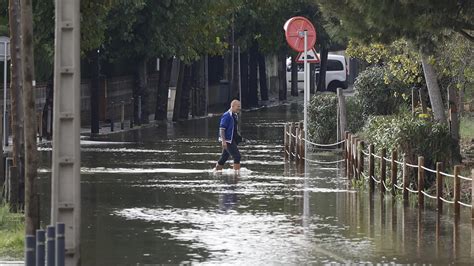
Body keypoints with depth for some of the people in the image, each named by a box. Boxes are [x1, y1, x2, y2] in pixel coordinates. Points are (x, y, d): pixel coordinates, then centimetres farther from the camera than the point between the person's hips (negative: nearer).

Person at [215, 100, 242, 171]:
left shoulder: (235, 115, 14)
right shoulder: (227, 116, -15)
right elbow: (221, 129, -19)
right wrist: (223, 141, -25)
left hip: (232, 140, 9)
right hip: (227, 140, -9)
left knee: (224, 157, 14)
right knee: (237, 156, -12)